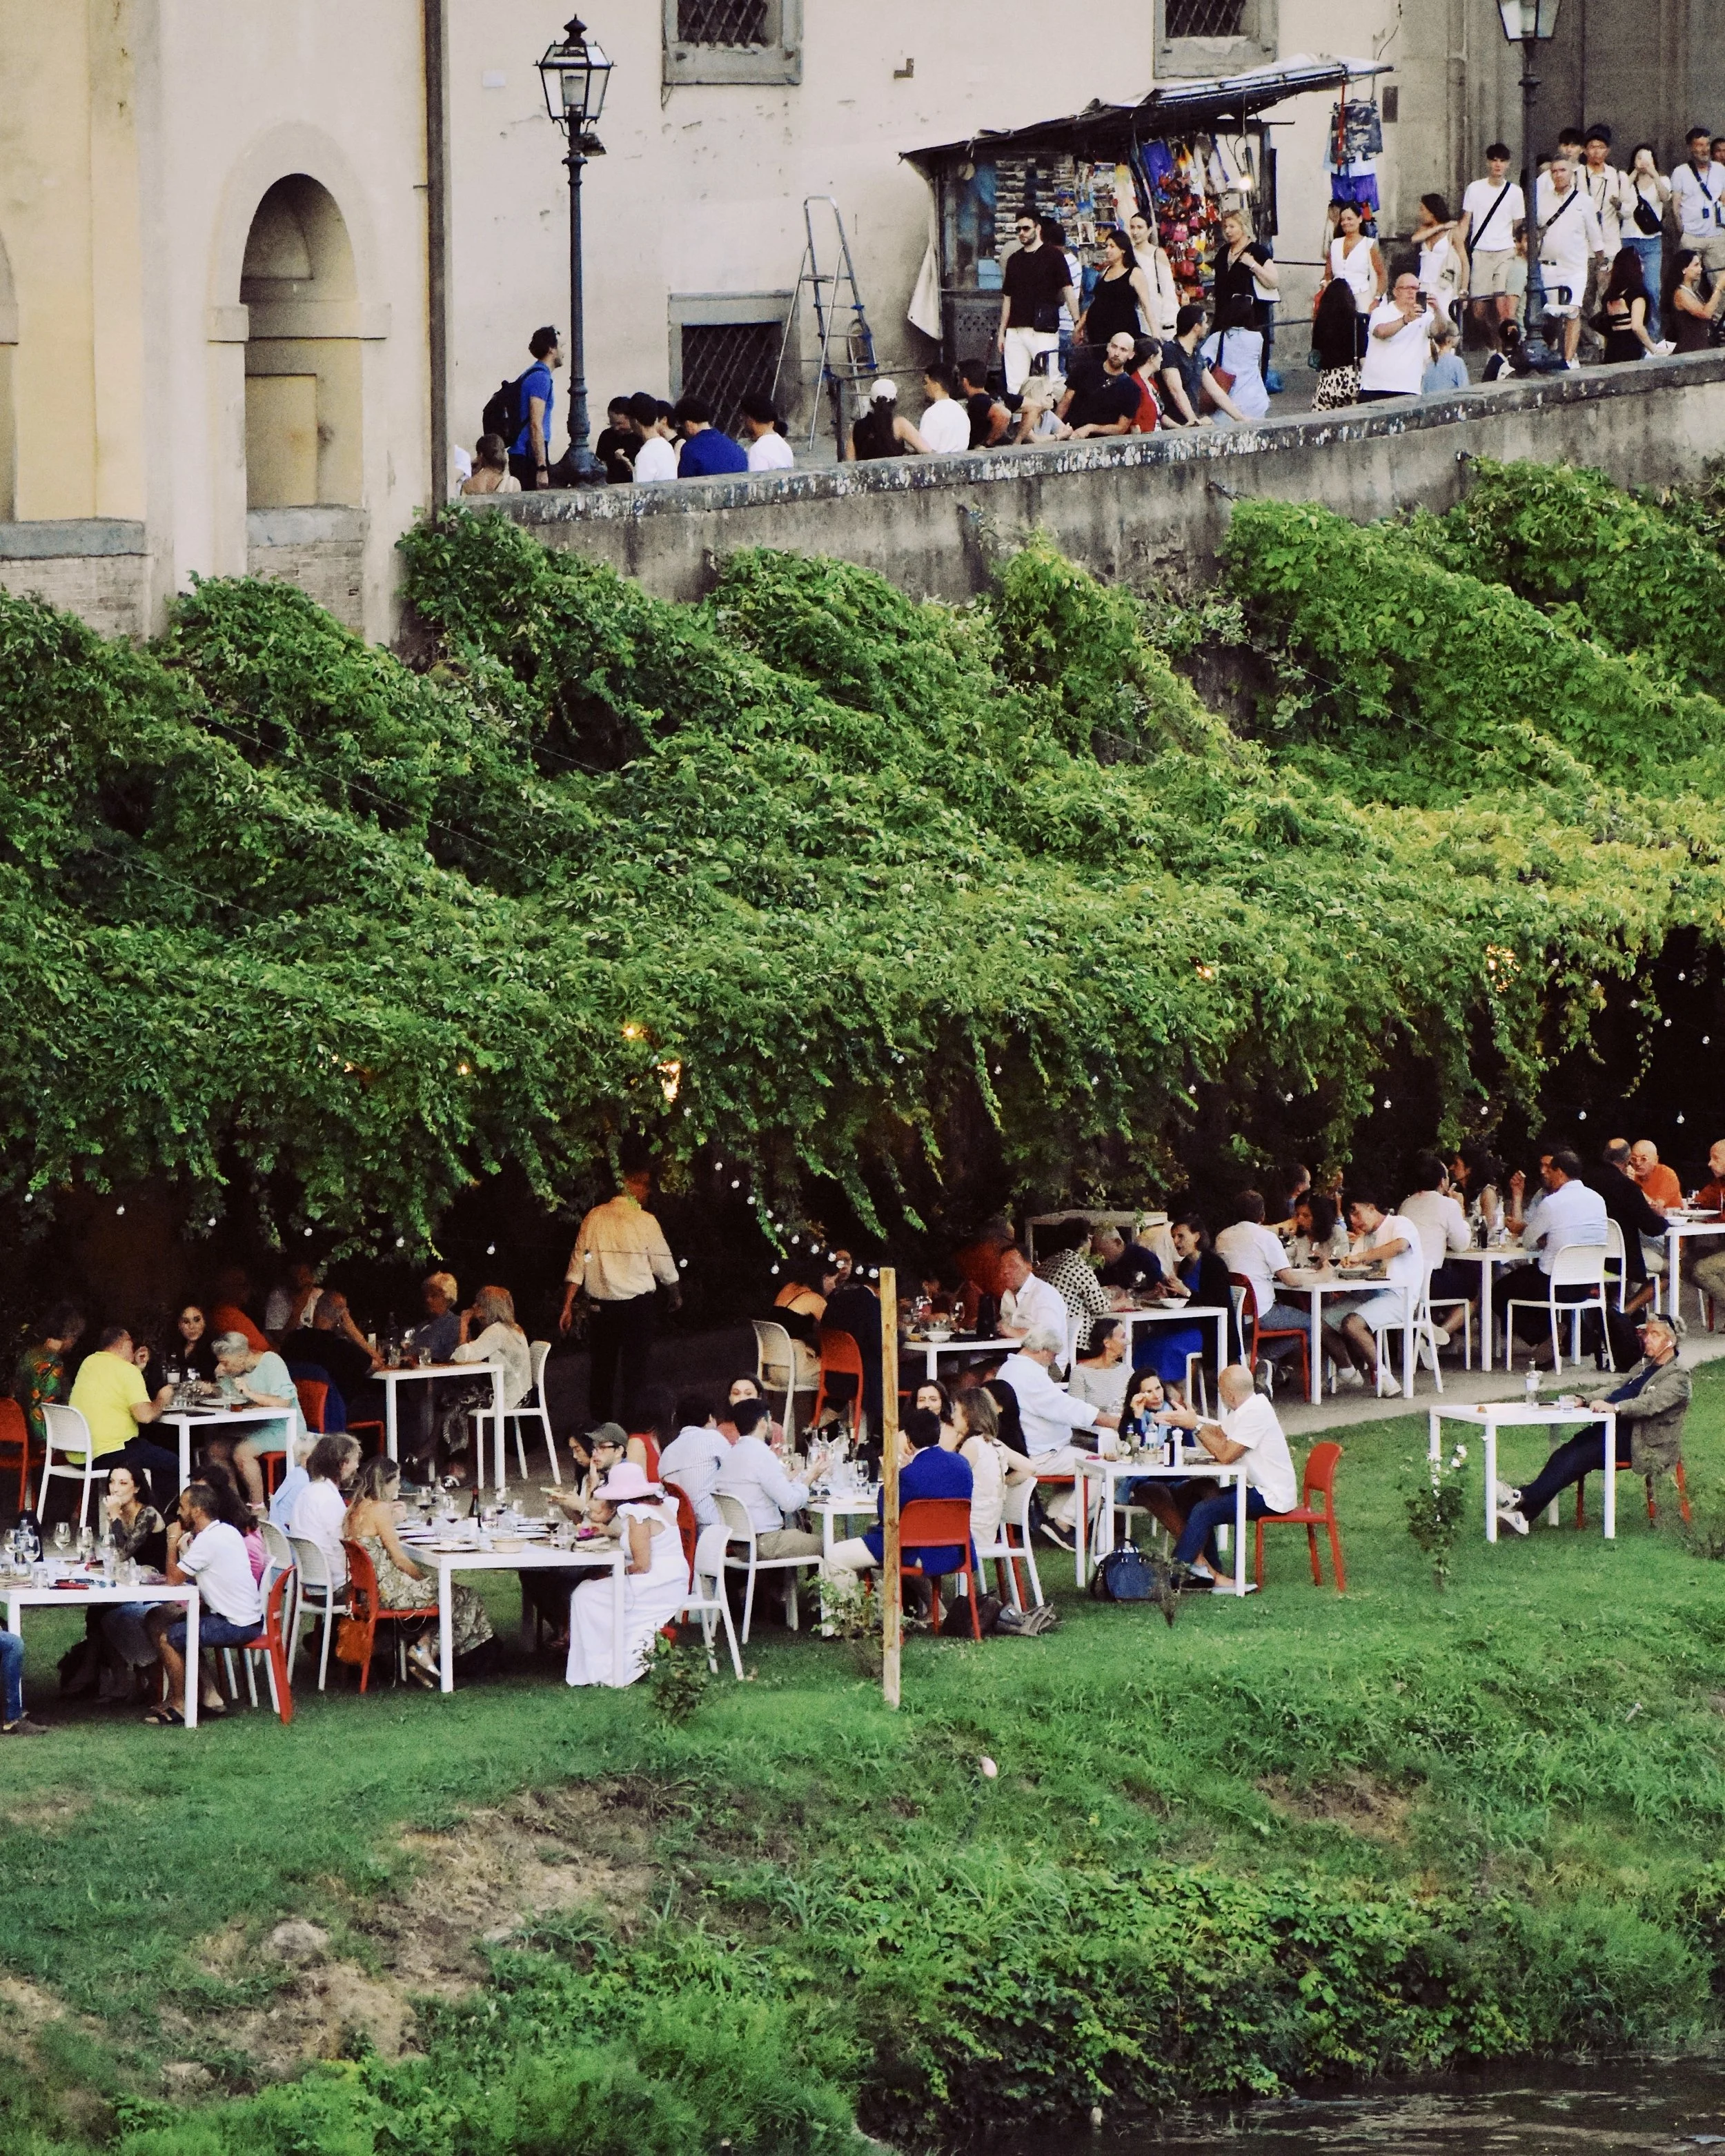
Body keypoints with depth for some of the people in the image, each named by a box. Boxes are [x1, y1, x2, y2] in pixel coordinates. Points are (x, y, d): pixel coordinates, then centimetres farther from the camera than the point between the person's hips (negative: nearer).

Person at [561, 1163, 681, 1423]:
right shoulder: (644, 1221, -10)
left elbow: (578, 1264, 0)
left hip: (601, 1304, 4)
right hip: (637, 1304, -4)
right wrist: (676, 1296, 17)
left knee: (602, 1366, 12)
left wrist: (567, 1306, 3)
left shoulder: (594, 1218, 1)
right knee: (635, 1368, 3)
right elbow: (664, 1265, -2)